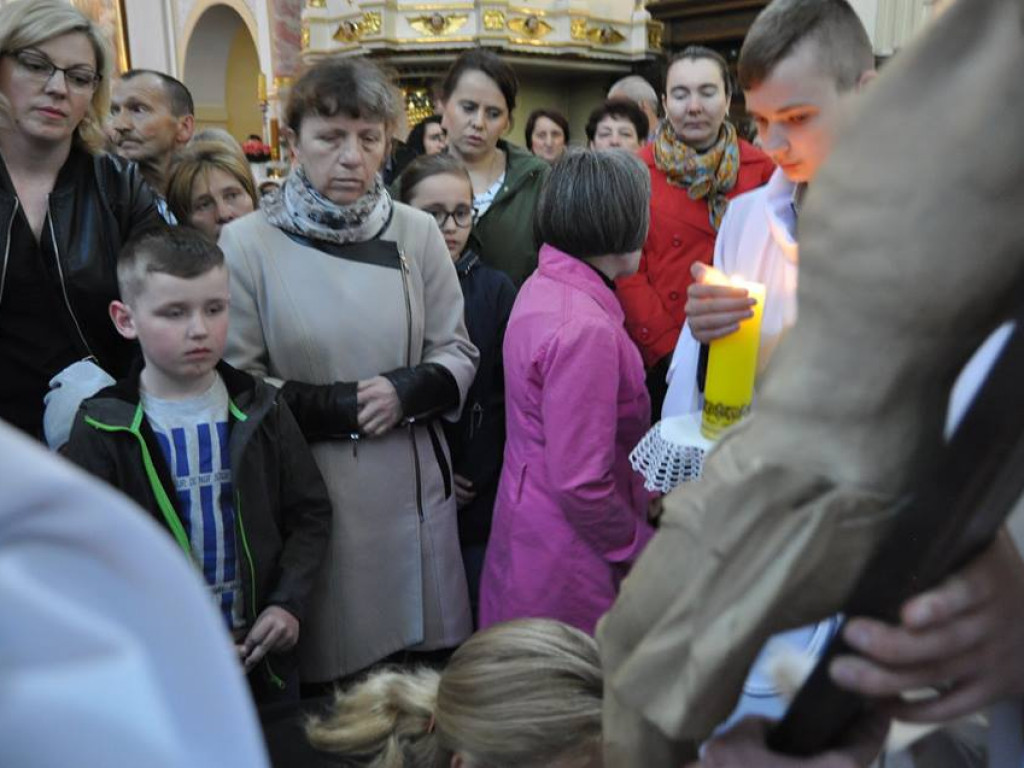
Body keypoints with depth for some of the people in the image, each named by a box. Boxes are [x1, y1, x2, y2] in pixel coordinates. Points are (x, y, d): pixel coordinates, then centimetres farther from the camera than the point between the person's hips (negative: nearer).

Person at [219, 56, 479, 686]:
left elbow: (458, 353, 4)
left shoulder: (418, 232, 0)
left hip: (414, 480, 2)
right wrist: (338, 405, -15)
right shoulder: (246, 243, -6)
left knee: (429, 661, 15)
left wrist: (405, 393, -15)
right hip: (304, 487, -2)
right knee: (327, 668, 11)